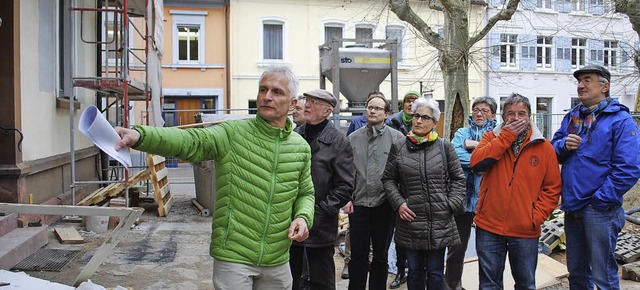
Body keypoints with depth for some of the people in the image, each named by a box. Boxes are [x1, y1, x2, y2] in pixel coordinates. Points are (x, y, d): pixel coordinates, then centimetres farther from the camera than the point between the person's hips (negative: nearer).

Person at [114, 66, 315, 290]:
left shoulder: (301, 148, 5)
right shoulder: (233, 134, -7)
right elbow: (188, 141, -24)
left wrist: (303, 217, -3)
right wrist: (139, 135, -40)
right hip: (233, 257, -4)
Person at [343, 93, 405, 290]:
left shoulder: (397, 138, -4)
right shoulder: (353, 138, 5)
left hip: (385, 205, -1)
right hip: (358, 205, 2)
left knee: (381, 256, 12)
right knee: (358, 255, 10)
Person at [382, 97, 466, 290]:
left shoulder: (445, 147, 2)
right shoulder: (399, 147, 4)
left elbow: (458, 178, 7)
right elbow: (388, 179, 10)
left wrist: (452, 204, -4)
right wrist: (398, 203, -2)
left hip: (440, 223, -1)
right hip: (410, 221, 1)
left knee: (436, 273, 8)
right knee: (415, 271, 13)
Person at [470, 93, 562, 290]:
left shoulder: (544, 147, 1)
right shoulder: (491, 138, 3)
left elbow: (552, 188, 2)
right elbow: (476, 163, -16)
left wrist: (537, 217, -8)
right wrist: (506, 136, -15)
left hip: (525, 231, 0)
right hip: (489, 227, 0)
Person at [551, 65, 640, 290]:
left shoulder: (620, 120, -9)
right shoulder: (572, 117, 12)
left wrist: (600, 200, -17)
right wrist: (563, 145, -9)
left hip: (599, 210, -6)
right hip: (572, 207, 6)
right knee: (576, 271, 19)